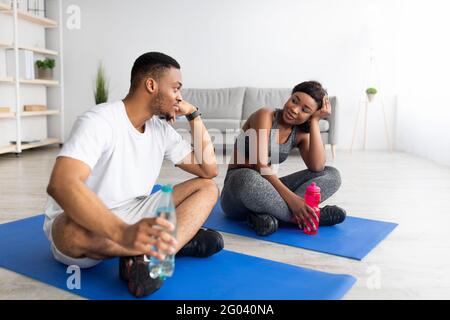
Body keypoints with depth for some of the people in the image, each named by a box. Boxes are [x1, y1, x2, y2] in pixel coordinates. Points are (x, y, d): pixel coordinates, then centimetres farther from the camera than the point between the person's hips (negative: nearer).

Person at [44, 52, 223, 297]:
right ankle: (180, 241, -20)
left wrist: (193, 115, -4)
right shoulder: (99, 121, -21)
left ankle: (149, 258, -26)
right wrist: (124, 232, -53)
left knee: (208, 187, -4)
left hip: (131, 216, 7)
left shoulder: (161, 130, 1)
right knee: (75, 229, -42)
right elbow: (60, 185, -38)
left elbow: (208, 170, 2)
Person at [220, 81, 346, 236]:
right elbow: (261, 166, -24)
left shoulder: (300, 133, 6)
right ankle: (299, 217, -21)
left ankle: (266, 214, -26)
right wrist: (291, 198, -33)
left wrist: (315, 122, -11)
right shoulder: (265, 115, -12)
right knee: (249, 178, -43)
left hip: (268, 190, 6)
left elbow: (317, 167, -13)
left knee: (331, 174, -8)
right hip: (239, 184, -6)